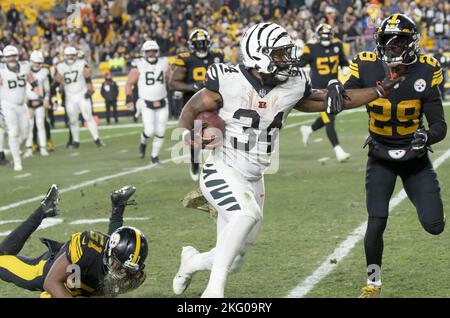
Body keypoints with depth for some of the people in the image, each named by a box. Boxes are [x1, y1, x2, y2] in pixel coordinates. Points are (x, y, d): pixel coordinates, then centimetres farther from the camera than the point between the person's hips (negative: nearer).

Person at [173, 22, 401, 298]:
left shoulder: (292, 87, 0)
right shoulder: (229, 82, -14)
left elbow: (333, 101, 10)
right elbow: (191, 110, -4)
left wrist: (381, 90, 6)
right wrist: (190, 135, -24)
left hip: (253, 180, 6)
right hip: (221, 172, -6)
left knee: (231, 263, 9)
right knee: (248, 214, -35)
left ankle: (192, 260, 43)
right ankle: (215, 290, -27)